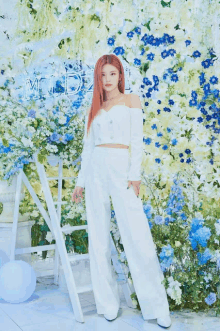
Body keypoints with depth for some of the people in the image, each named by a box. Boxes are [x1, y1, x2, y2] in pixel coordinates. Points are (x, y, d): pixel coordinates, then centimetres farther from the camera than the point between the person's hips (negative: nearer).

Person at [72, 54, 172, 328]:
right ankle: (108, 302, 13)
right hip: (95, 169, 4)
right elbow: (88, 146, 17)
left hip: (121, 167, -4)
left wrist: (135, 175, -11)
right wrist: (80, 182, 12)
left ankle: (157, 306, 0)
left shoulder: (131, 100, 9)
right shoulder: (93, 109, 18)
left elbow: (137, 139, 0)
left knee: (136, 234, -9)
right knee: (98, 236, 2)